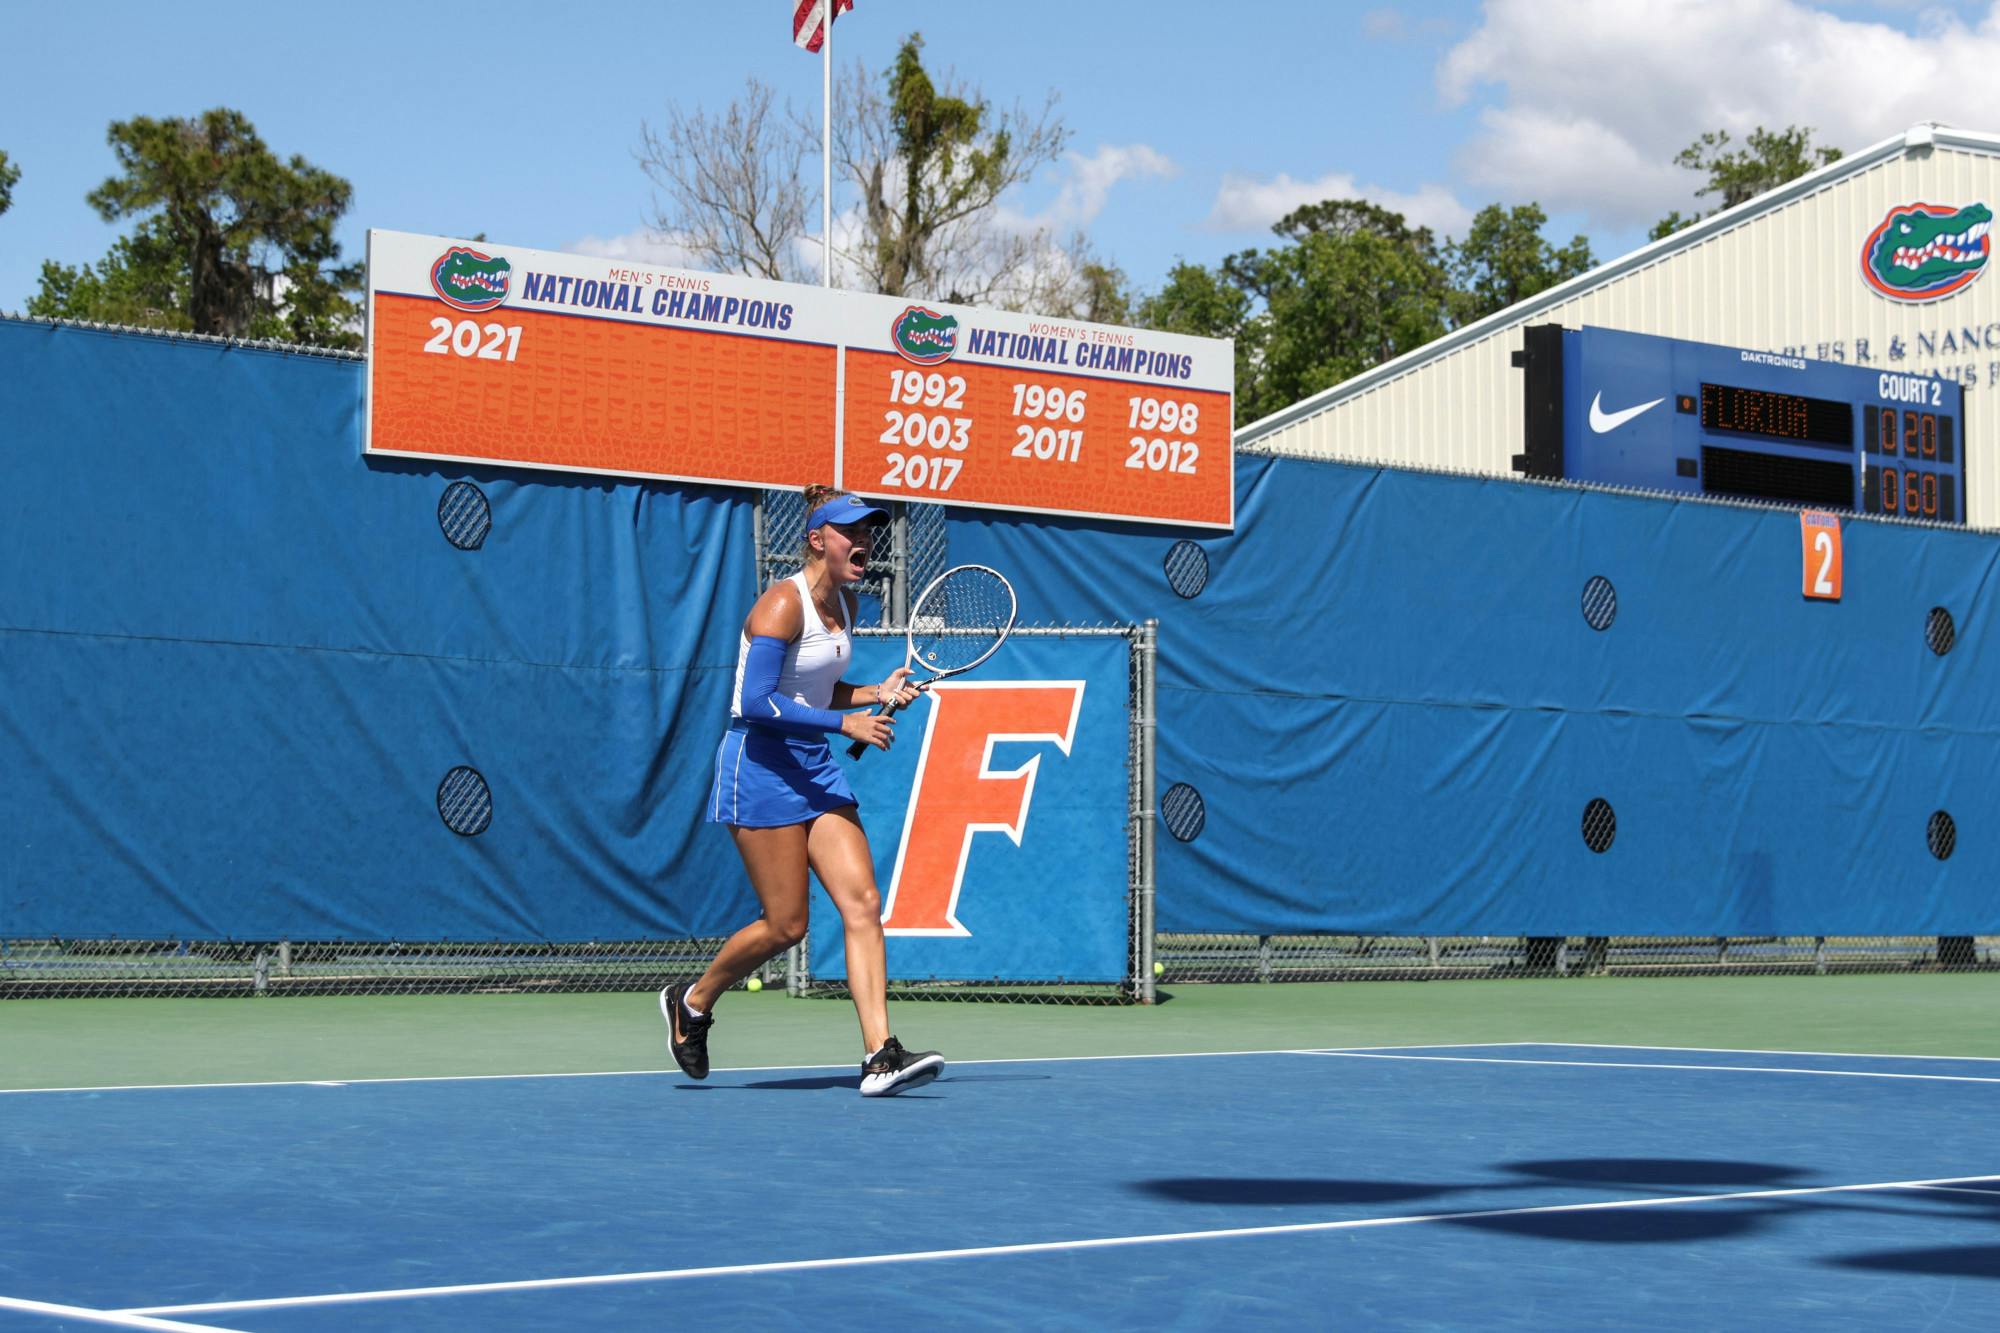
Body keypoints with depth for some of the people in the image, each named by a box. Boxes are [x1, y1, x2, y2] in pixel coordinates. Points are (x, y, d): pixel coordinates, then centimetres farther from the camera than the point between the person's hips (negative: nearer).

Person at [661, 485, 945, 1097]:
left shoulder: (845, 603, 10)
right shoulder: (783, 604, -15)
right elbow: (756, 703, -23)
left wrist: (876, 693, 5)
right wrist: (845, 723, -25)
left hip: (816, 769, 8)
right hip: (761, 768, -8)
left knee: (862, 903, -7)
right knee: (785, 926, -4)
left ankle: (881, 1057, -13)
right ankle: (692, 1001, 22)